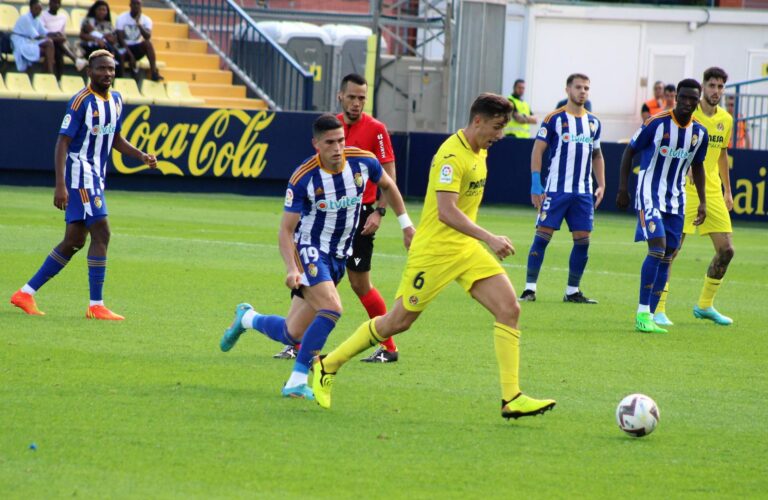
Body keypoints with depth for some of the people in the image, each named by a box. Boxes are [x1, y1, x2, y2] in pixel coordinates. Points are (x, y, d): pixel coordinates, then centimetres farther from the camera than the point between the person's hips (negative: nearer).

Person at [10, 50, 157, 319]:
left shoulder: (116, 100, 11)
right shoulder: (82, 101, -14)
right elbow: (63, 142, -17)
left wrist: (141, 156, 7)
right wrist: (60, 184, -24)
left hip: (96, 176, 9)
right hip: (80, 173, -9)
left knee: (74, 241, 10)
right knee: (101, 233, -14)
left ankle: (26, 293, 17)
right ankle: (96, 305, -11)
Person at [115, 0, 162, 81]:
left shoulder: (146, 20, -2)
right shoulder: (122, 18, -8)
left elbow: (148, 37, -19)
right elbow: (120, 39, -15)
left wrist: (139, 24, -33)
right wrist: (130, 54, -25)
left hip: (137, 48, 2)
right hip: (125, 47, -2)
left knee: (148, 43, -31)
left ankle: (154, 72, -36)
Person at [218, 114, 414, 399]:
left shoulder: (363, 162, -9)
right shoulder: (303, 178, -19)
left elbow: (387, 185, 15)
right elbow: (286, 230, -14)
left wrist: (405, 223, 17)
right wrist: (291, 268, -28)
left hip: (339, 256, 5)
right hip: (309, 250, -5)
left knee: (292, 334, 5)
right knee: (331, 308, -30)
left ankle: (246, 318, 36)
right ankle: (298, 381, -18)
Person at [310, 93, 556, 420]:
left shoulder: (479, 151, 8)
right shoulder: (452, 155, -21)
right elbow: (446, 211, -31)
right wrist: (489, 238, -36)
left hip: (466, 249, 8)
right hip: (434, 250, -8)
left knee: (509, 309, -8)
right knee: (398, 322, 1)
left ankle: (511, 398, -8)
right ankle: (328, 366, 20)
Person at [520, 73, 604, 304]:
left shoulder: (593, 122, 13)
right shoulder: (554, 118, -3)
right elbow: (537, 151, -4)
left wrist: (601, 185, 11)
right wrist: (536, 185, -12)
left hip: (583, 193, 5)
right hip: (556, 189, -5)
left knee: (582, 240, 2)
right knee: (543, 235, -7)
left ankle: (572, 291, 11)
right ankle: (530, 288, -3)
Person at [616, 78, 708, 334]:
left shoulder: (699, 132, 3)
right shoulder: (657, 123, -13)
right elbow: (629, 151, -3)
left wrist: (702, 202, 14)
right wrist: (622, 189, -5)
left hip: (676, 199, 6)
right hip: (650, 194, -6)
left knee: (667, 256, 4)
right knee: (657, 247, -20)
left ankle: (649, 316, 10)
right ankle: (642, 313, -17)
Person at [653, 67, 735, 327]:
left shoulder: (726, 120, 9)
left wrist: (727, 190, 22)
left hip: (713, 192, 6)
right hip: (685, 191, -6)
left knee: (726, 250, 4)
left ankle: (705, 306, 20)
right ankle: (658, 310, -3)